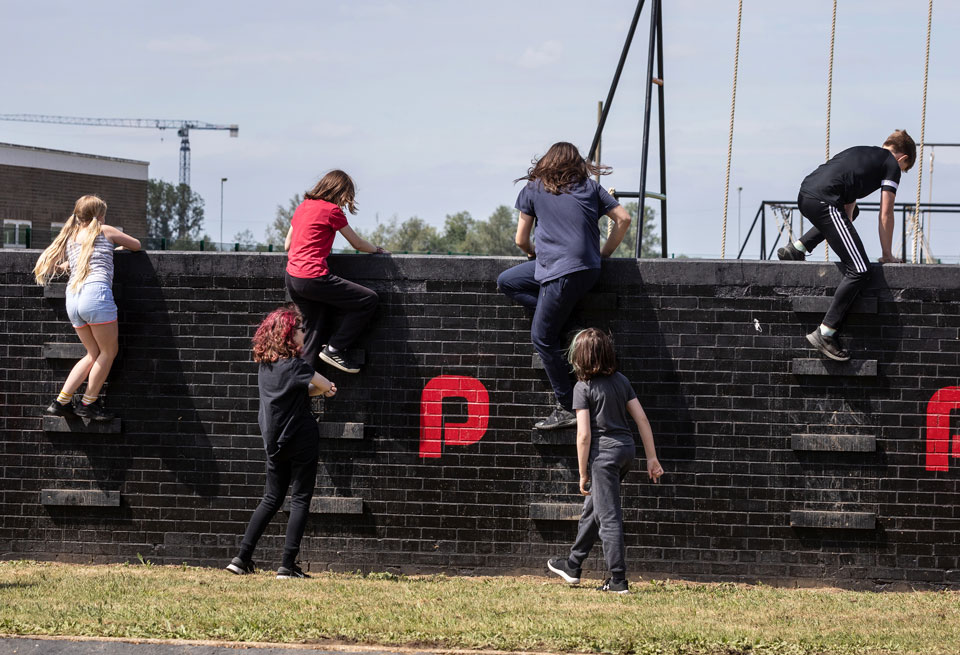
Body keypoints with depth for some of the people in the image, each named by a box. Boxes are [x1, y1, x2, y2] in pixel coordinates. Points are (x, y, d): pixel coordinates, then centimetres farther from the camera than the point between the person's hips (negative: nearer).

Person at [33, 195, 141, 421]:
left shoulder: (70, 237, 22)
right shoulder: (104, 231, 10)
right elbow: (136, 245, 22)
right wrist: (119, 246, 41)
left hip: (72, 300, 6)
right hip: (96, 292, -6)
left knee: (94, 354, 16)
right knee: (109, 351, 8)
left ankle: (61, 402, 10)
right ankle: (88, 404, 8)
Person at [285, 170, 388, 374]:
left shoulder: (303, 206, 16)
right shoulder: (331, 210, -6)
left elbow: (287, 245, 22)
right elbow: (357, 243, 3)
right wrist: (377, 250, 22)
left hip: (292, 279, 9)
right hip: (314, 277, -9)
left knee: (312, 333, 17)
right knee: (368, 300, -1)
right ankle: (334, 348, 2)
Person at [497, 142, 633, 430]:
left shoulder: (534, 189, 7)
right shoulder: (590, 187, 15)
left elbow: (521, 239, 10)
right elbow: (623, 219, 9)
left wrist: (534, 254, 32)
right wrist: (604, 253, 21)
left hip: (562, 271, -6)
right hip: (589, 268, 6)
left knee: (542, 337, 0)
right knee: (506, 282, 17)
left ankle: (568, 408, -2)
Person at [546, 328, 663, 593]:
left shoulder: (584, 388, -11)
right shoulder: (621, 380, 8)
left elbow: (584, 435, -13)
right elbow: (642, 419, 5)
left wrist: (584, 475, -7)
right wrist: (652, 458, 9)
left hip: (604, 452, -8)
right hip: (627, 448, 8)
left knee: (609, 517, -3)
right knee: (593, 507, 22)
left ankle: (618, 580, -3)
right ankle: (573, 566, 35)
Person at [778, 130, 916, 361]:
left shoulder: (861, 152, 32)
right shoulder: (891, 164, 10)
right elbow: (885, 215, 8)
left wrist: (848, 244, 42)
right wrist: (887, 255, 18)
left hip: (804, 195, 8)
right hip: (824, 201, -8)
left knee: (851, 212, 41)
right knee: (859, 270, -7)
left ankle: (797, 248, 25)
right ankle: (825, 333, -14)